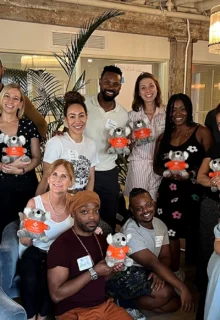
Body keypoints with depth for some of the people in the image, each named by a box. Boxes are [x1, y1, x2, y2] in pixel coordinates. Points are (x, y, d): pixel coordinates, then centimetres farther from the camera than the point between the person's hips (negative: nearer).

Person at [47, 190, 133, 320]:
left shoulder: (101, 239, 6)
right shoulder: (61, 245, -16)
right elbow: (56, 295, -20)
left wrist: (113, 268, -3)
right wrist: (94, 272, -22)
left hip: (104, 305, 6)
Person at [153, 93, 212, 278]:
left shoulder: (202, 132, 1)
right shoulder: (164, 136, 13)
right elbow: (156, 165, 13)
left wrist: (190, 174, -18)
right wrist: (168, 172, -7)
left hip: (193, 192, -3)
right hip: (169, 192, 3)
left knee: (194, 234, -2)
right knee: (171, 233, 1)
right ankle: (174, 273, 20)